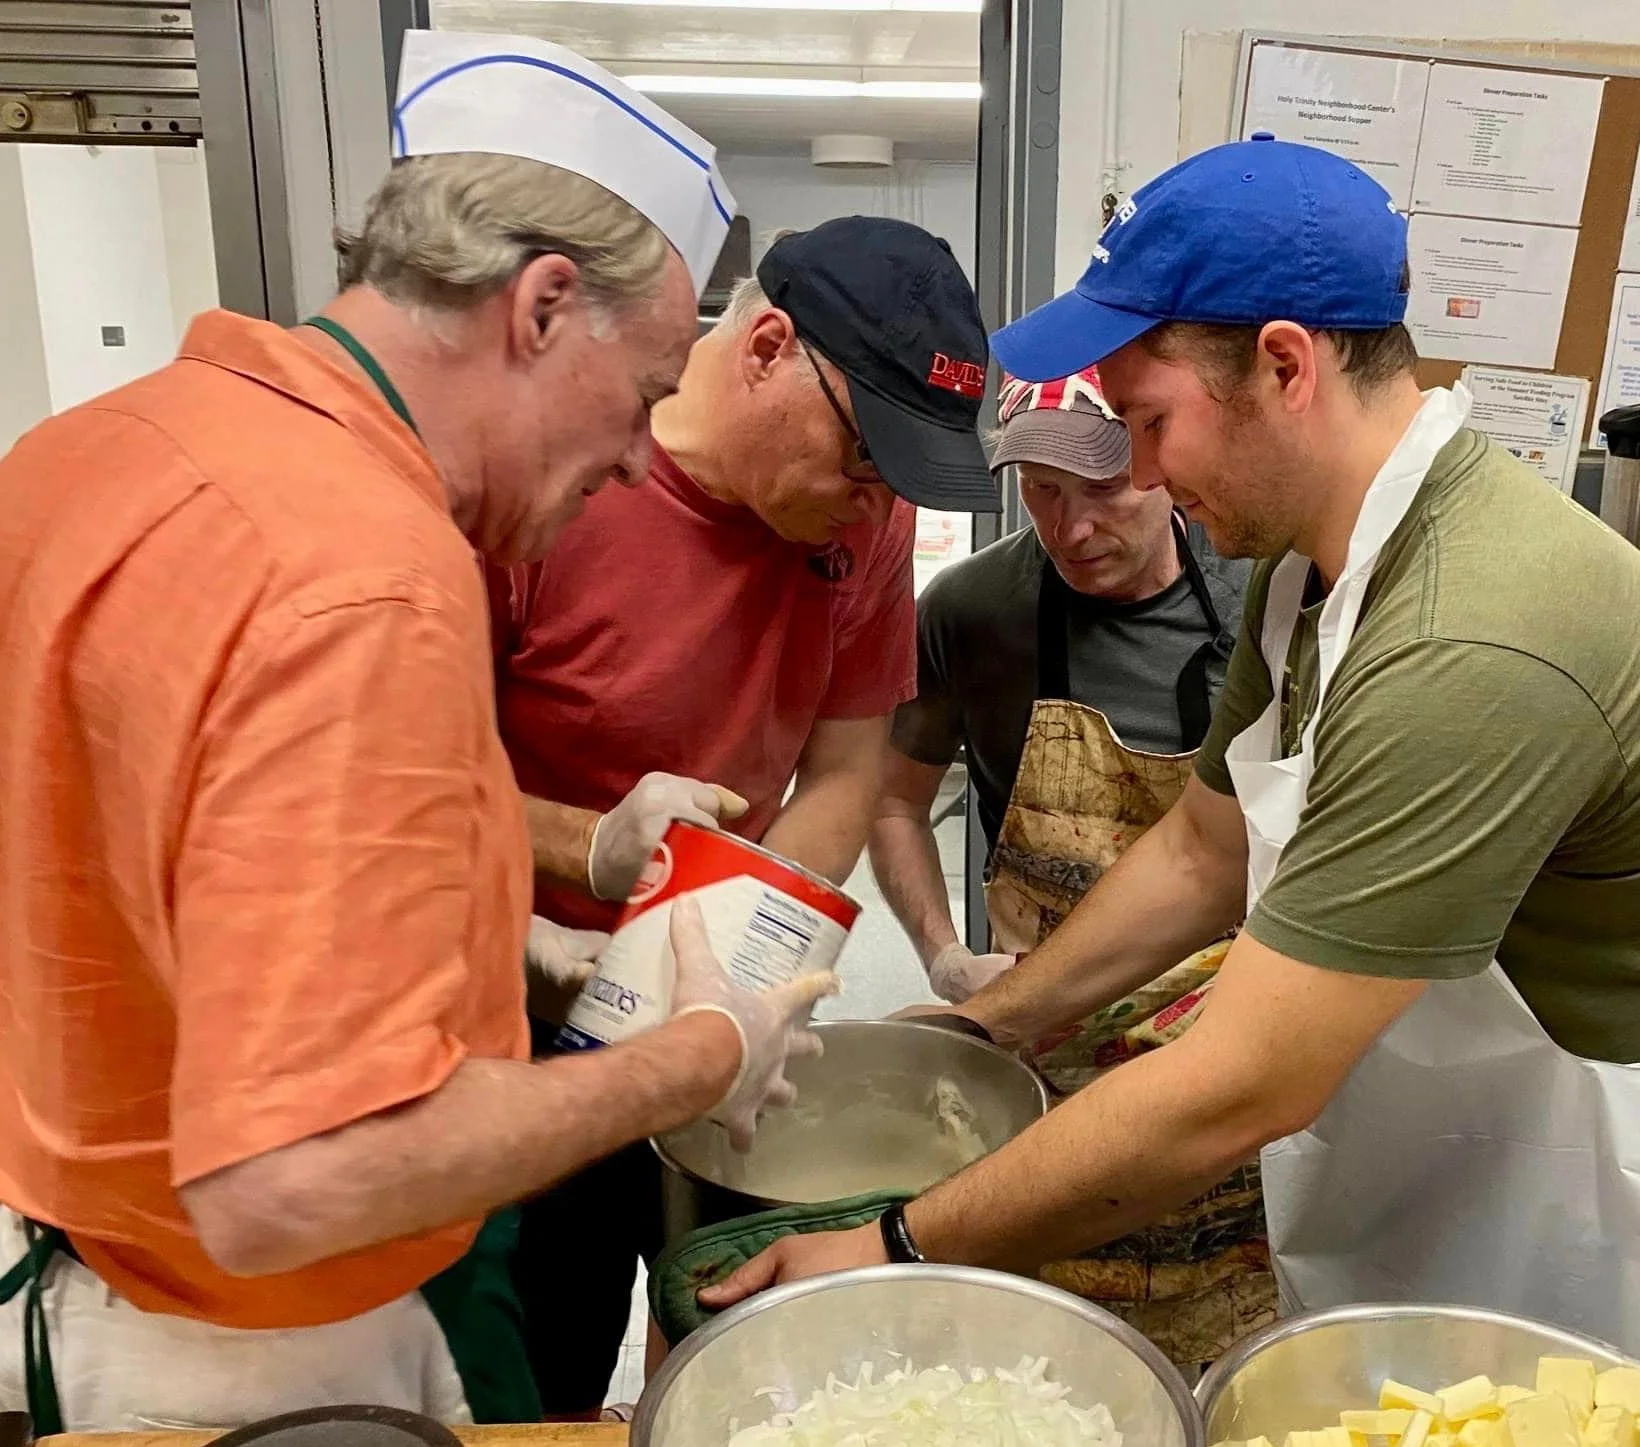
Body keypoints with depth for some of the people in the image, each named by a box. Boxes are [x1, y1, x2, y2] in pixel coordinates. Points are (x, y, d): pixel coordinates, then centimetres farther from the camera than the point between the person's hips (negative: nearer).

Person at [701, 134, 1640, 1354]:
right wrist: (984, 1026, 10)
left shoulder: (1471, 650, -32)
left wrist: (902, 1253, -21)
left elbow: (1233, 1093, -30)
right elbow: (1202, 851, 9)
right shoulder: (1313, 565, -2)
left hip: (1542, 1320, -7)